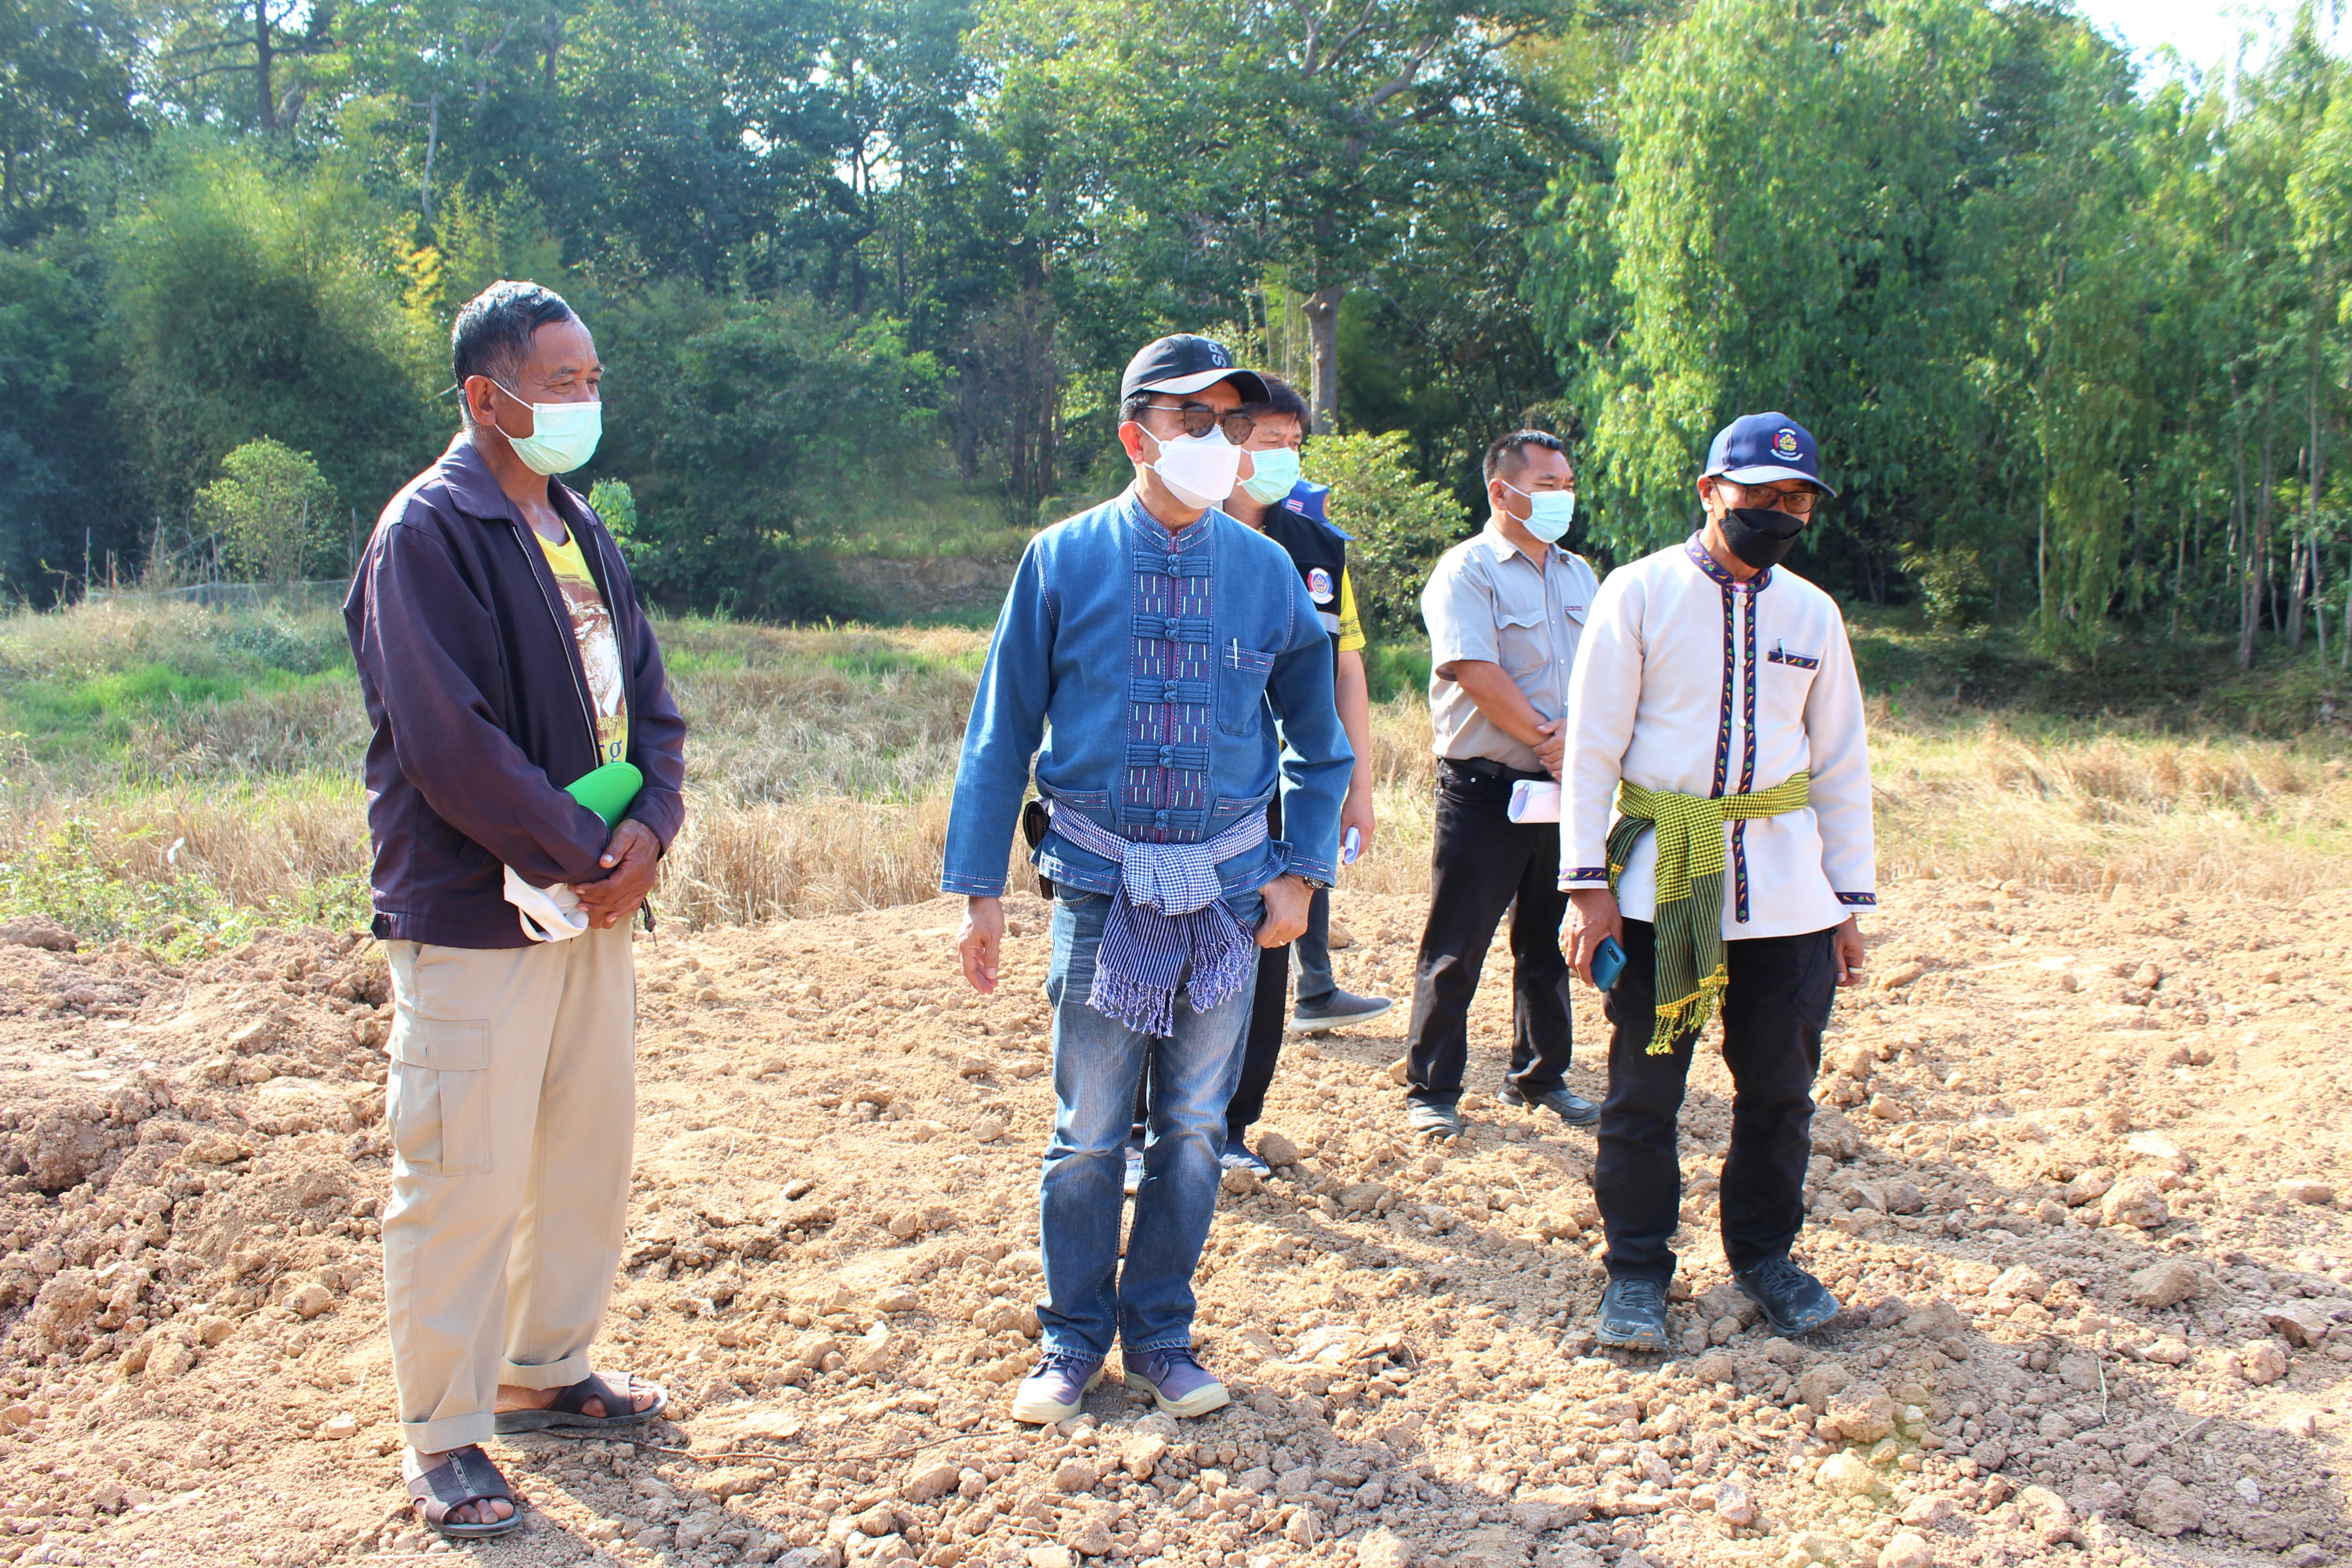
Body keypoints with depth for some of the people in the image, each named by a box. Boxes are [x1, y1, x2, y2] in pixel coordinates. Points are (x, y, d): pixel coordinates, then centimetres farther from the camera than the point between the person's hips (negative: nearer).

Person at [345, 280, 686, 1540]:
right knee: (465, 1180, 0)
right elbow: (450, 741, -20)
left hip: (596, 897, 8)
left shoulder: (578, 527, 13)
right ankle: (444, 1438, 16)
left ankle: (547, 1372, 35)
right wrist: (583, 857, -16)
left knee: (589, 1152, 17)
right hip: (474, 909, -8)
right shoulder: (428, 532, -12)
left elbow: (646, 692, 11)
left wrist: (649, 826, -6)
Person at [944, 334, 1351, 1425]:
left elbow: (1318, 739, 12)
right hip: (1102, 885, -2)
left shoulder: (1267, 571, 3)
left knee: (1195, 1127, 11)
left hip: (1230, 887, 2)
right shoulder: (1063, 561, -3)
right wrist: (980, 888, -3)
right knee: (1089, 1131, 6)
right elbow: (1001, 731, 0)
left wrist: (1301, 871, 4)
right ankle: (1073, 1342, 25)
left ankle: (1160, 1337, 28)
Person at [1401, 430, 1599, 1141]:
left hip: (1563, 788, 7)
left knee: (1548, 942, 15)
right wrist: (1547, 736, -17)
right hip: (1485, 788, -6)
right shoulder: (1467, 570, -6)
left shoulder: (1579, 576, 15)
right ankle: (1431, 1090, 9)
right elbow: (1476, 672, -17)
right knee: (1456, 949, -1)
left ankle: (1539, 1076, 28)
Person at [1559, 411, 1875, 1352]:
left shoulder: (1813, 614, 9)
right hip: (1660, 883, -3)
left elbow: (1841, 762, 14)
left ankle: (1764, 1255, 28)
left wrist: (1849, 902, 10)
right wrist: (1589, 883, -10)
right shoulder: (1639, 593, -2)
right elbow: (1591, 743, -4)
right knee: (1643, 1087, 2)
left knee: (1780, 1085, 9)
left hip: (1785, 889, 3)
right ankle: (1636, 1268, 19)